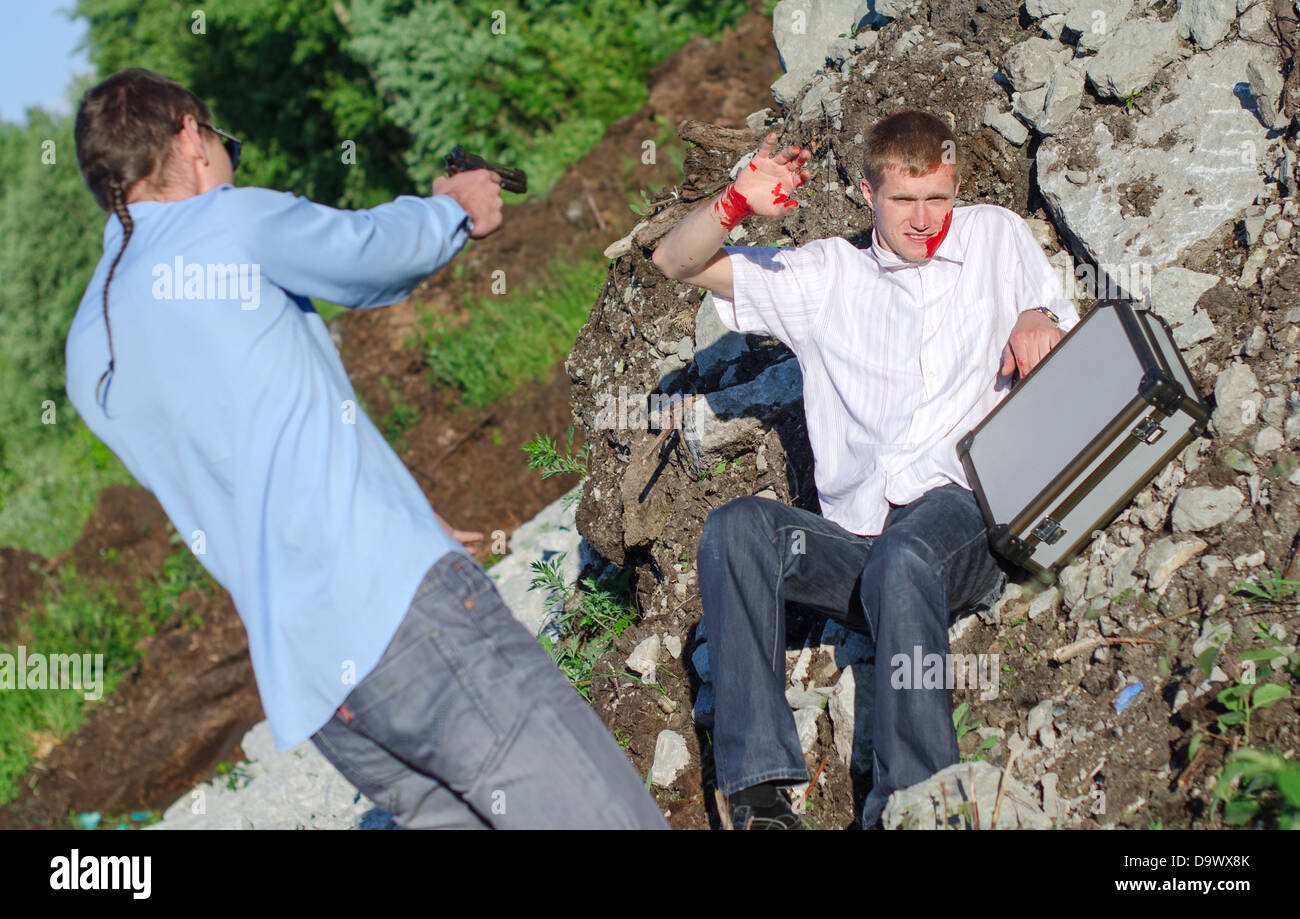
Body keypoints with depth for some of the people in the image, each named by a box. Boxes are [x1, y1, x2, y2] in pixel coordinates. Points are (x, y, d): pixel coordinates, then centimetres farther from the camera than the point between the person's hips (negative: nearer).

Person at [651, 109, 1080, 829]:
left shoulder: (997, 238, 21)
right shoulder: (827, 275, 20)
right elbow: (676, 262, 15)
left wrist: (1042, 322, 2)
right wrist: (736, 203, -5)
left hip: (960, 512, -2)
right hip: (853, 539, 2)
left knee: (901, 560, -38)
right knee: (735, 528, -29)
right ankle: (759, 793, -37)